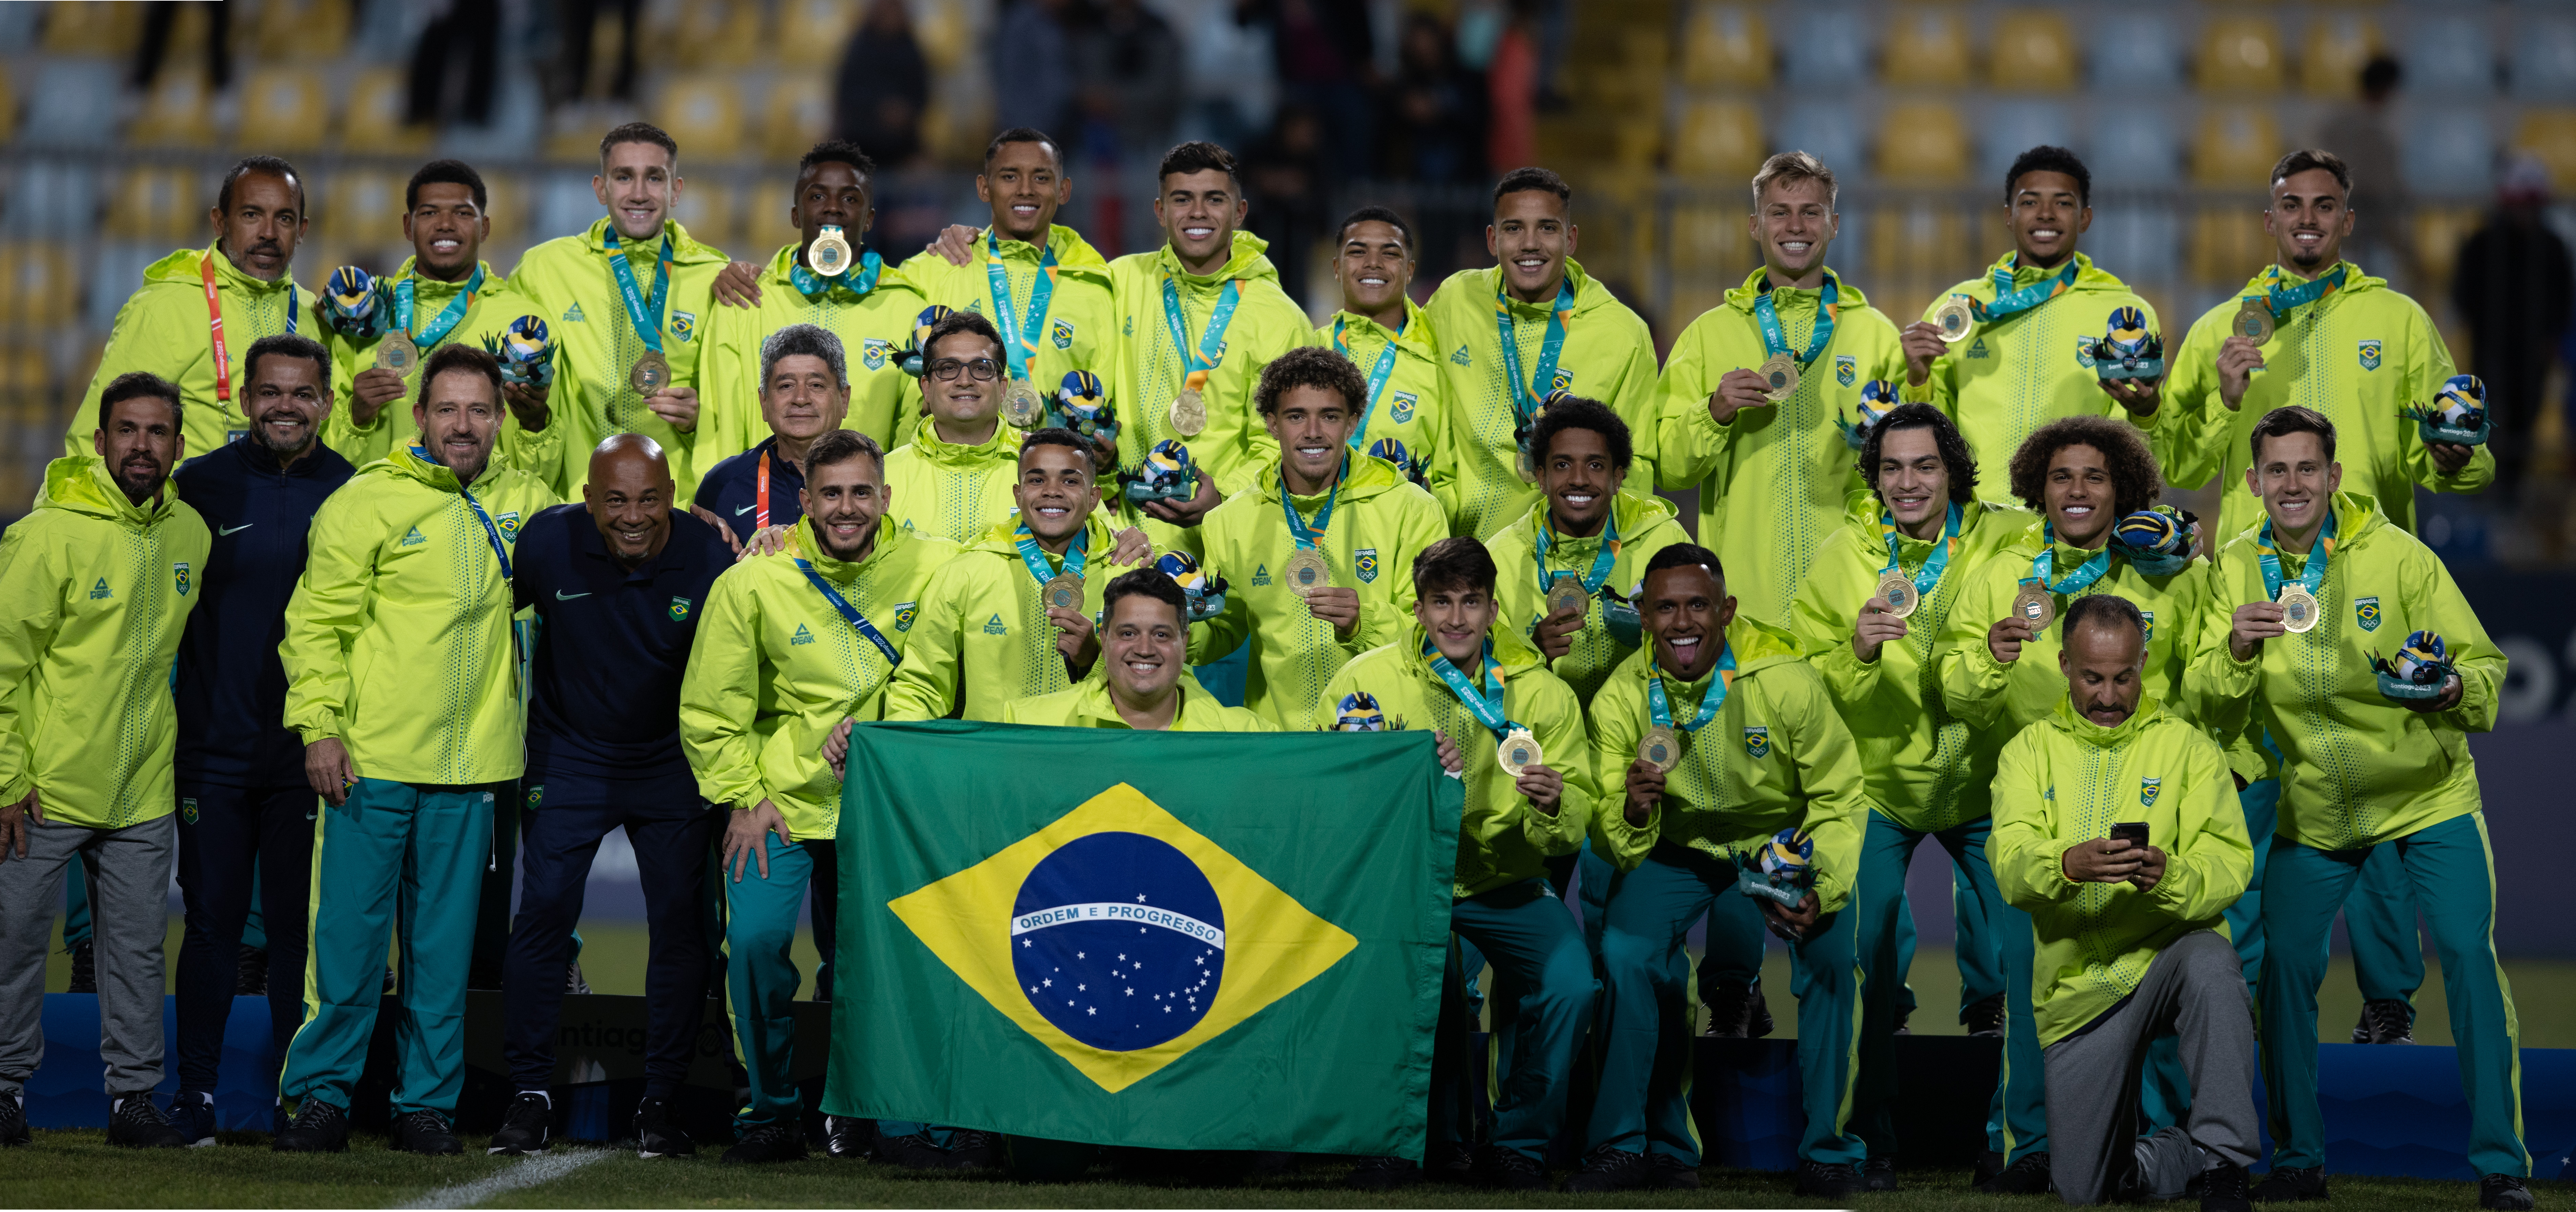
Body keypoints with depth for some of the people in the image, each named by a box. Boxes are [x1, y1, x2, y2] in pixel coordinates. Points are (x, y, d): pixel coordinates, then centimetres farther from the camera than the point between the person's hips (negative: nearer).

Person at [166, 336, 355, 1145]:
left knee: (299, 926, 4)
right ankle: (196, 1093, 7)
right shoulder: (199, 486, 2)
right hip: (214, 747, 0)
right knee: (214, 920, 1)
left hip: (310, 752, 0)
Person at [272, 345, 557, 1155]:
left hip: (472, 767, 4)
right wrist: (318, 725, -13)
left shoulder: (523, 503, 11)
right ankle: (321, 1096, 4)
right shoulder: (367, 502, -3)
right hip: (371, 760, -4)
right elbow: (317, 623, -4)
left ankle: (427, 1103, 12)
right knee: (349, 933, -3)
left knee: (444, 943, 6)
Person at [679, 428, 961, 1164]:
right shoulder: (753, 585, -3)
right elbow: (710, 709, 3)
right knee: (756, 939, -15)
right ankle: (771, 1111, 1)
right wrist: (742, 797, -4)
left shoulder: (933, 569, -2)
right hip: (782, 800, -1)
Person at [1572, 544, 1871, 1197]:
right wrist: (1633, 812, -35)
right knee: (1625, 950, -22)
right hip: (1678, 849, 1)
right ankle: (1629, 1145, -6)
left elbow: (1841, 798, -12)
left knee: (1834, 950, -23)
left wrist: (1822, 891, -26)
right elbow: (1615, 845, -10)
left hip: (1782, 843, -1)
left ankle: (1831, 1149, -7)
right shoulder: (1622, 698, -15)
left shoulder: (1785, 681, -21)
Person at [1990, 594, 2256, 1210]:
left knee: (2209, 964, -39)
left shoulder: (2188, 747, 4)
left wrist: (2169, 876, -32)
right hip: (2080, 987, 2)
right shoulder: (2031, 751, 7)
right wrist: (2068, 864, -33)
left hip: (2169, 952, -2)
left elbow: (2229, 868, -9)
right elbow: (2011, 868, -9)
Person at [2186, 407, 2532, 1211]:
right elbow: (2218, 711, -8)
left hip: (2429, 793, -3)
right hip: (2316, 809, 3)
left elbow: (2486, 666, -11)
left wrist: (2453, 687, -34)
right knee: (2285, 964, -1)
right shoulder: (2239, 568, -4)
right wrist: (2237, 648, -28)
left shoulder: (2396, 556, -13)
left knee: (2467, 951, -13)